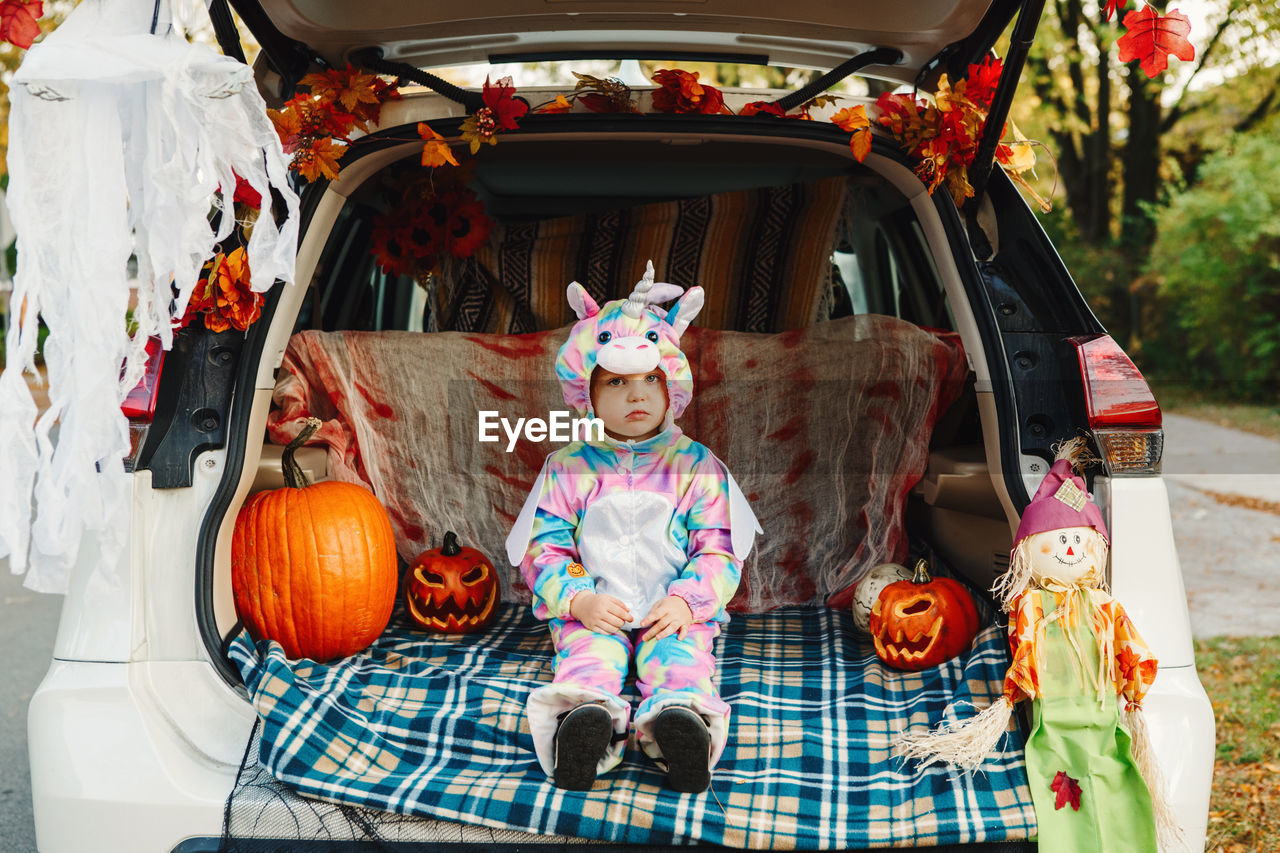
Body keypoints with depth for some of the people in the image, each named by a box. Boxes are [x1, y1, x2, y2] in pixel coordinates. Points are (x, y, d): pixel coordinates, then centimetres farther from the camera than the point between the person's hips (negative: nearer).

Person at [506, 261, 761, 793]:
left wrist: (685, 600, -13)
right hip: (592, 612, 0)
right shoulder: (567, 470, 8)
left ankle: (683, 721, -59)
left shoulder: (697, 467, 7)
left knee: (679, 661, -31)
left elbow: (719, 553, 5)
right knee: (587, 653, -31)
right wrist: (580, 600, -13)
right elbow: (544, 551, 5)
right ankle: (583, 721, -59)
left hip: (675, 612, 0)